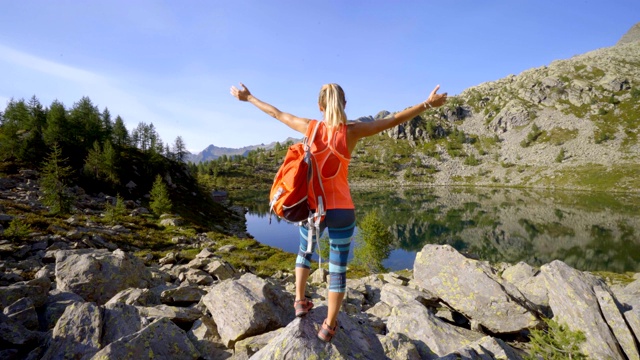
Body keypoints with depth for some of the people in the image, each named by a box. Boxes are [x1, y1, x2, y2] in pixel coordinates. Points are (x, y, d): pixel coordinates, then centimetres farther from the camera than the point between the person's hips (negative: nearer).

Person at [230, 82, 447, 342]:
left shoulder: (311, 128, -5)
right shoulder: (352, 131, -8)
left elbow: (276, 113, 7)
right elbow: (395, 120, -4)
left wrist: (248, 97, 21)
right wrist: (427, 104, 6)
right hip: (342, 210, -1)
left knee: (304, 252, 30)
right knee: (338, 268, 11)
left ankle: (300, 301, 34)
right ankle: (328, 327, 21)